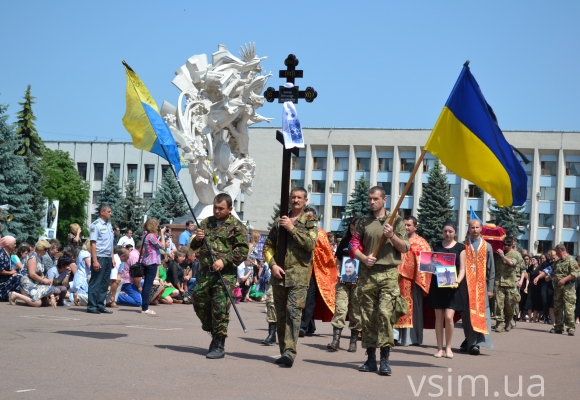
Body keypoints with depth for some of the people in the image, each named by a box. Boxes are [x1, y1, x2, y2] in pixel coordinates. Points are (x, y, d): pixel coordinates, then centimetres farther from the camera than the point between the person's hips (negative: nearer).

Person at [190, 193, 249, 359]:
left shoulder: (236, 226, -1)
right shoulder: (206, 223, 15)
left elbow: (243, 250, -8)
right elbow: (193, 247, 20)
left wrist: (224, 260, -18)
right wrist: (196, 239, -4)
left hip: (225, 274, -6)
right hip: (205, 271, 6)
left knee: (220, 309, -8)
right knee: (198, 301, 6)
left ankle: (219, 346, -2)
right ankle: (214, 333, 27)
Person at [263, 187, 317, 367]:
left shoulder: (309, 222, 5)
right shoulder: (279, 221, 14)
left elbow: (310, 244, -12)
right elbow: (268, 246, 13)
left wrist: (292, 228, -13)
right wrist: (273, 265, -3)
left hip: (298, 276, -4)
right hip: (279, 275, 4)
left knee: (293, 312, -15)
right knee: (281, 315, 8)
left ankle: (290, 351, -21)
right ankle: (283, 351, 17)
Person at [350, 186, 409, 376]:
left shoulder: (395, 220, 7)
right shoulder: (364, 223, 14)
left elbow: (405, 248, 5)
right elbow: (354, 246, 13)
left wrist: (392, 235, -12)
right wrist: (364, 258, -6)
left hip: (388, 273, -3)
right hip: (367, 273, 3)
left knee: (385, 314, -13)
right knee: (368, 316, 3)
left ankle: (385, 359, -10)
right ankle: (370, 358, 10)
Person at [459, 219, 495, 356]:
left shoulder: (487, 247, 8)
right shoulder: (463, 246, 6)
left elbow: (491, 269, 8)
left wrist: (490, 288, 2)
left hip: (481, 284, 0)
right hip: (466, 283, 0)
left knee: (479, 311, -7)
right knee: (467, 312, 3)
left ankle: (475, 343, -9)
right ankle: (469, 340, 15)